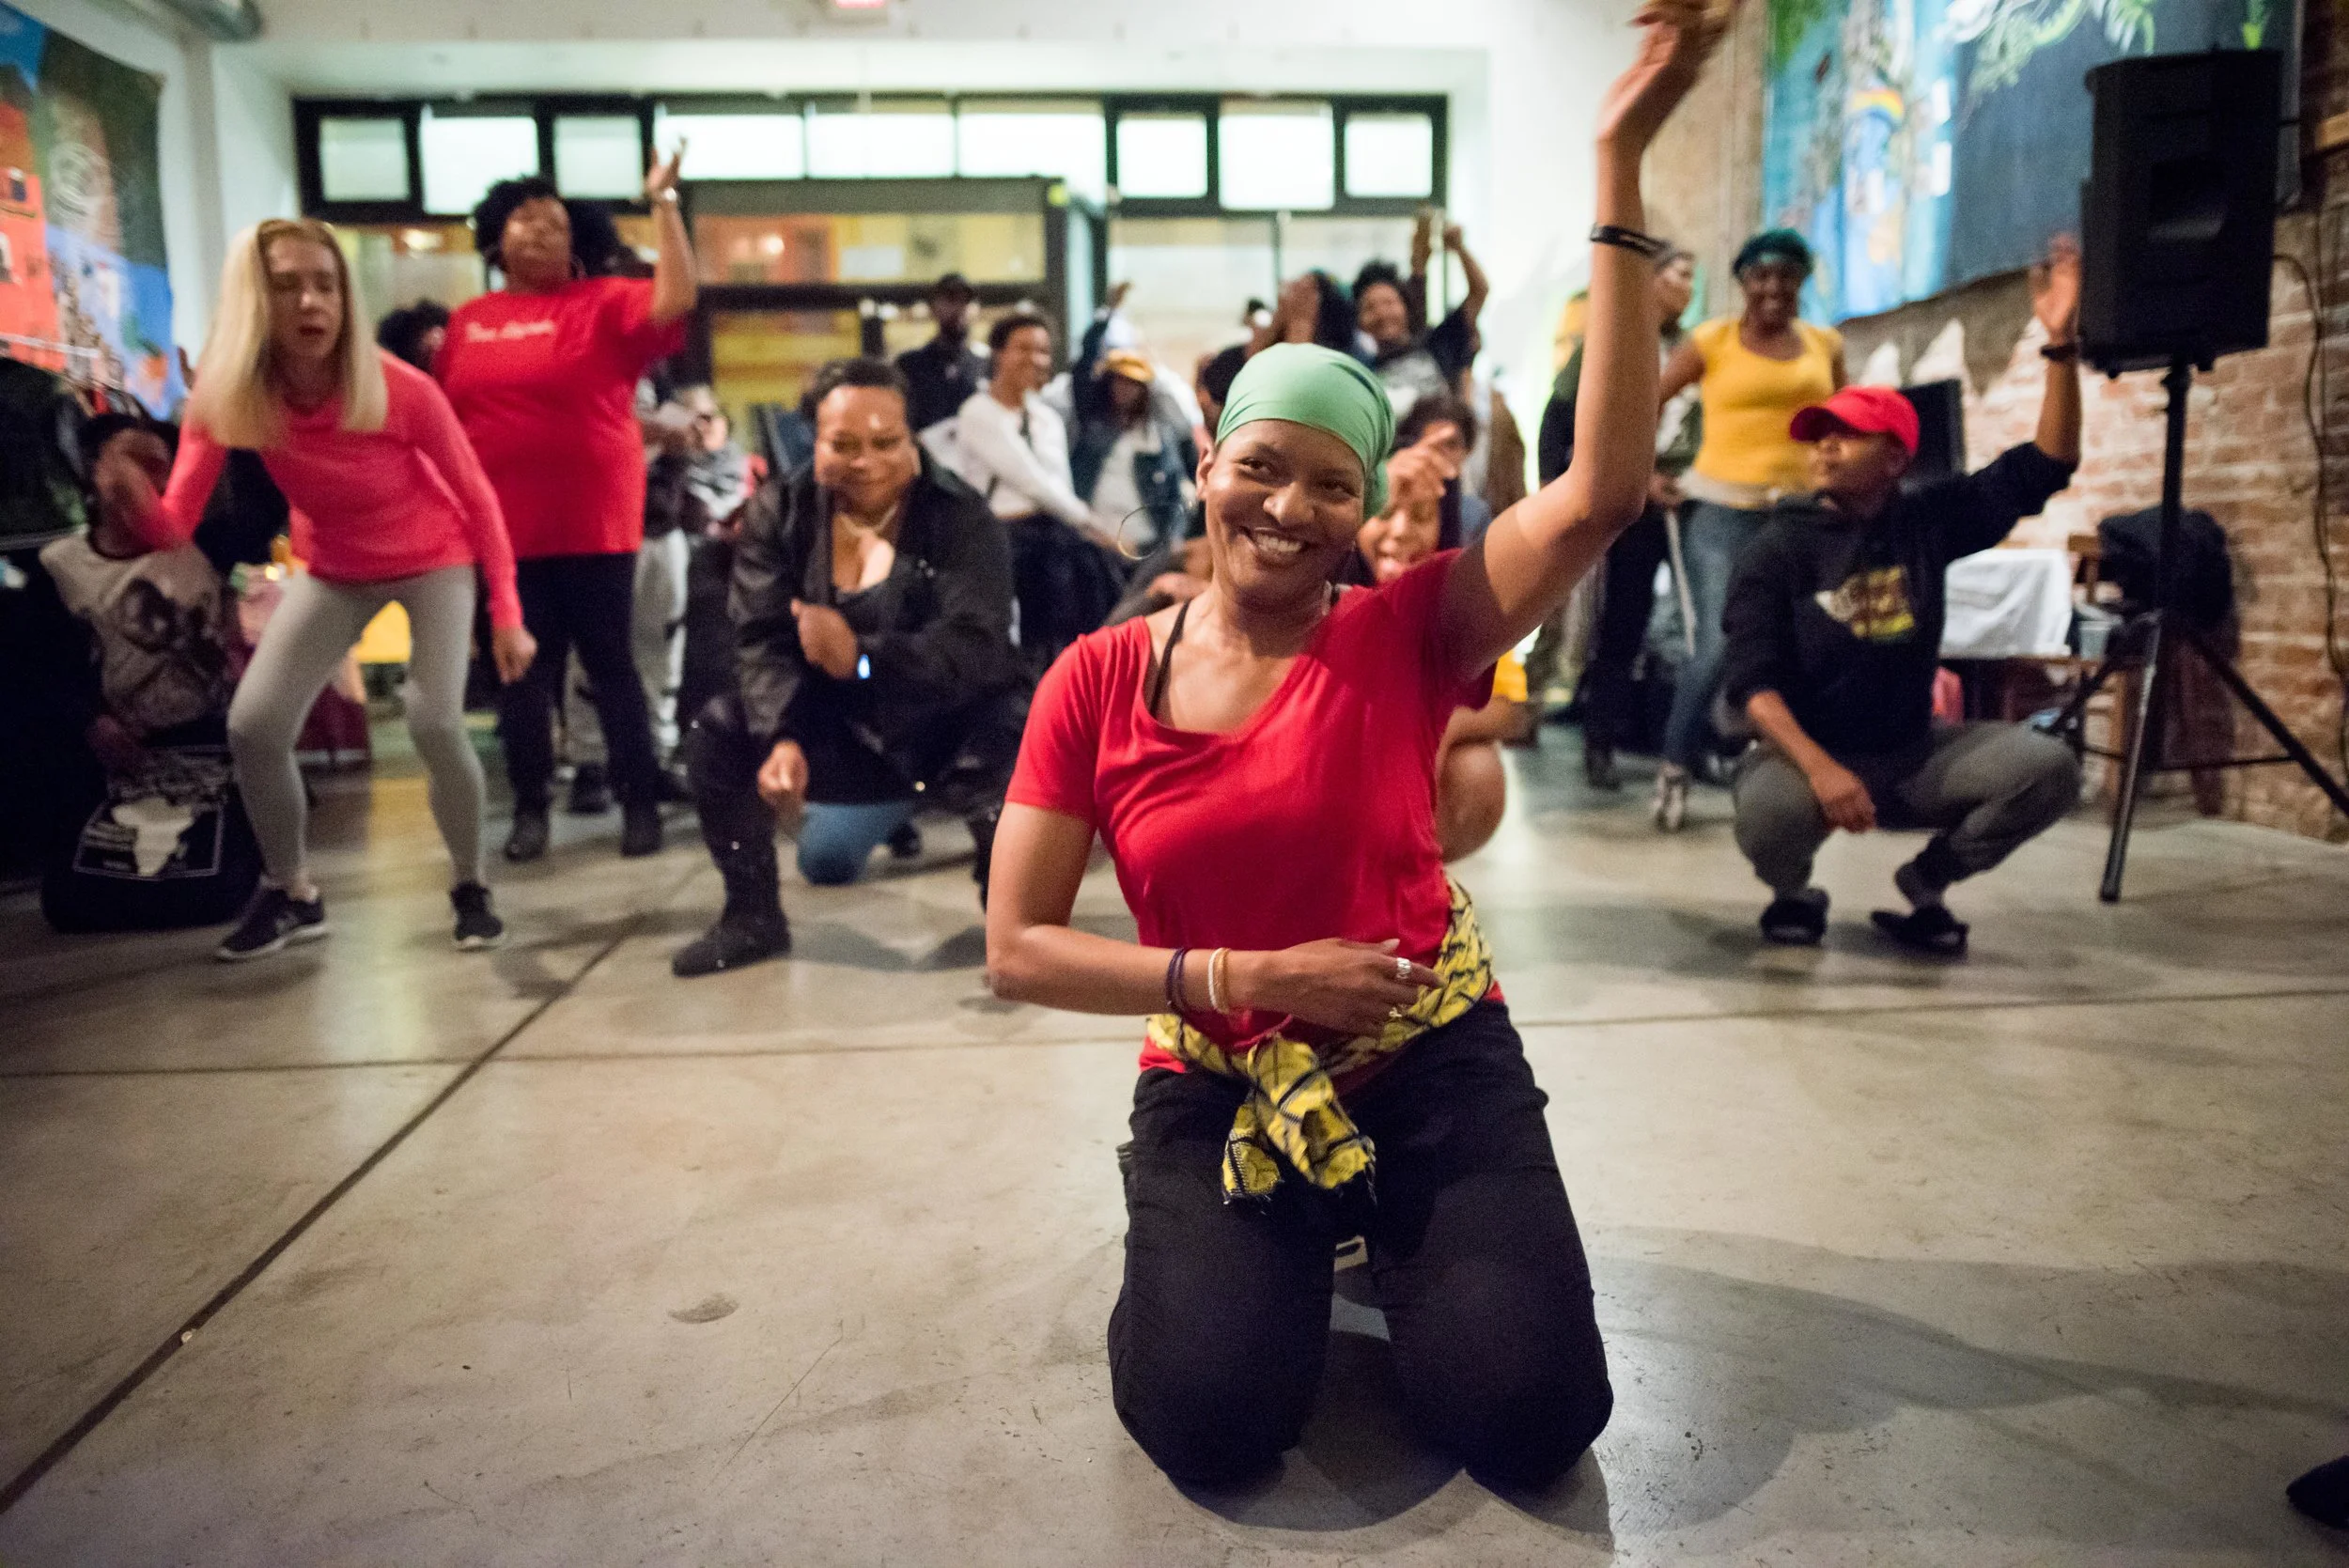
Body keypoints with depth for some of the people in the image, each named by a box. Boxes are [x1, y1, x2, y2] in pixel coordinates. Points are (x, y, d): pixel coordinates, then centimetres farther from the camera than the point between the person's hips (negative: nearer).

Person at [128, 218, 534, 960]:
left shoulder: (403, 390, -28)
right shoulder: (224, 399, -21)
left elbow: (476, 497, -14)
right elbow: (174, 529, -23)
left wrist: (507, 614, -15)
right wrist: (132, 495, -47)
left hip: (433, 561, -3)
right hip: (333, 570, 3)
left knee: (434, 724, -21)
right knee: (252, 725, -9)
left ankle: (470, 888, 4)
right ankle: (291, 893, 16)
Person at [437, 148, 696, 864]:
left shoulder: (605, 303, 0)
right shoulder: (468, 320, 10)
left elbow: (676, 299, -17)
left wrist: (662, 202, -14)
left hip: (594, 525, -3)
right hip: (500, 529, 3)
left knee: (611, 664, 4)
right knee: (518, 670, 9)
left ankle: (640, 802, 13)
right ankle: (529, 807, 20)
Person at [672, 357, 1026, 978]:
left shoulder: (961, 518, -16)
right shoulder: (779, 511, -5)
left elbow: (975, 649, -28)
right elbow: (764, 639, -15)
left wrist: (862, 658, -44)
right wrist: (783, 737, -33)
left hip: (951, 716, -4)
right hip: (839, 722, 4)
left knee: (1006, 742, -34)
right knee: (717, 736, -12)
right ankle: (752, 918, 9)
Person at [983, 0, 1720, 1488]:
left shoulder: (1405, 634, -7)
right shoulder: (1097, 679, -5)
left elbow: (1601, 492, -22)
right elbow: (1017, 948, -6)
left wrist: (1621, 165, -24)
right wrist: (1245, 978, -16)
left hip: (1436, 1063, 0)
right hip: (1213, 1089, 0)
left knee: (1534, 1413, -13)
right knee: (1209, 1419, -19)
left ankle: (1393, 1241, 21)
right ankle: (1257, 1250, 17)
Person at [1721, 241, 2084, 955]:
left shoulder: (1929, 520, 1)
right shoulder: (1780, 549, -9)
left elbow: (2044, 467, -1)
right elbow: (1753, 681, -17)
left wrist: (2061, 344, -11)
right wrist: (1820, 768, -32)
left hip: (1915, 754, 4)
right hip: (1808, 753, -3)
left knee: (2048, 766, -18)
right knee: (1768, 809, -37)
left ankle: (1926, 882, 7)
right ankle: (1793, 893, 3)